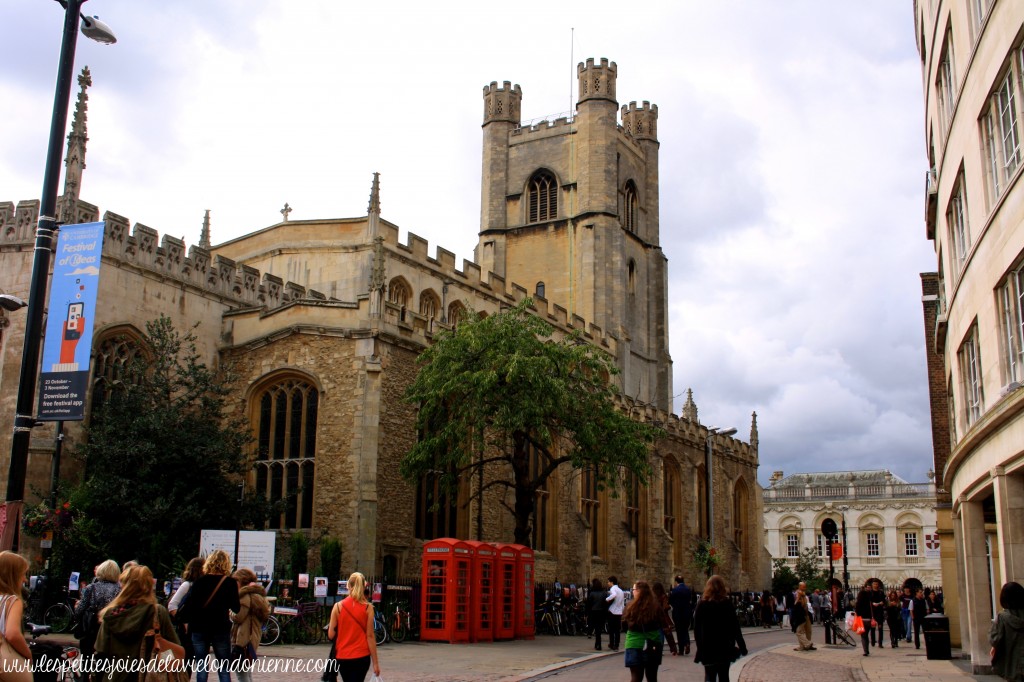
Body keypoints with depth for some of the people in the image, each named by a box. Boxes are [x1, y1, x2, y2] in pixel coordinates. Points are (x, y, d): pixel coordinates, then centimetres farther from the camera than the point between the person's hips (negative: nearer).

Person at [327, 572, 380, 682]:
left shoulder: (338, 606, -2)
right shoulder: (368, 608, -6)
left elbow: (331, 635, -2)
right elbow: (370, 636, -7)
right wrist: (375, 662, -2)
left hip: (342, 657, 2)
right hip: (361, 656, -2)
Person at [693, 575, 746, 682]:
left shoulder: (702, 604, -1)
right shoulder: (727, 604, -3)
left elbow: (696, 628, -1)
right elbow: (735, 627, -4)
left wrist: (700, 646, 6)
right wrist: (742, 647, 1)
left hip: (707, 647, 0)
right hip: (725, 646, 0)